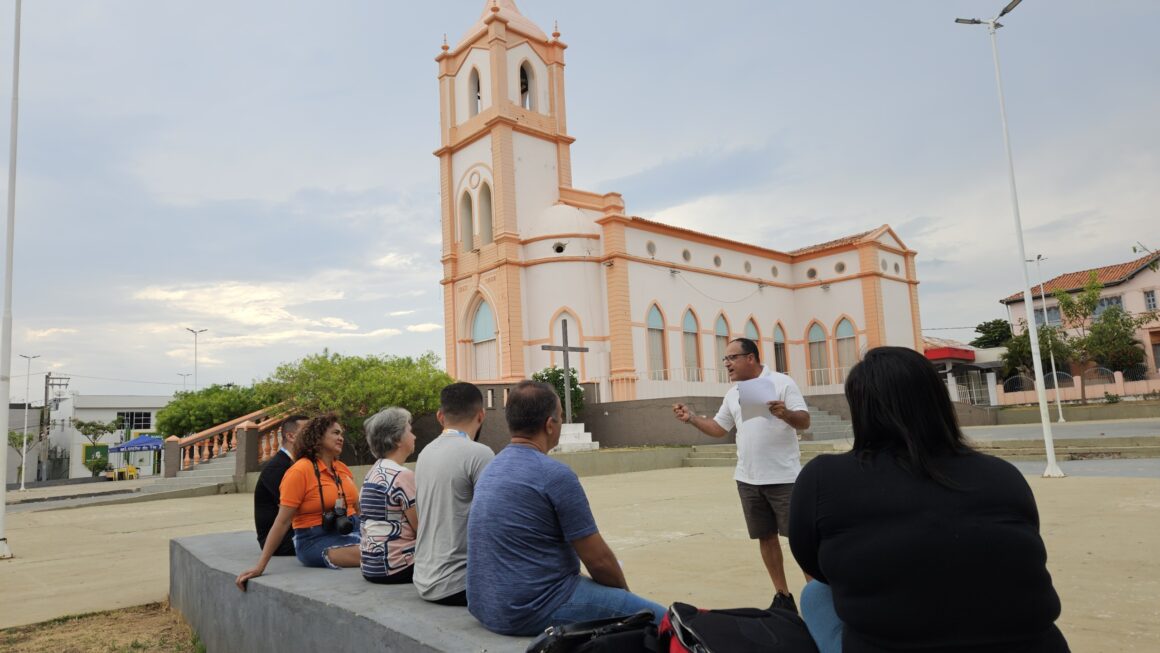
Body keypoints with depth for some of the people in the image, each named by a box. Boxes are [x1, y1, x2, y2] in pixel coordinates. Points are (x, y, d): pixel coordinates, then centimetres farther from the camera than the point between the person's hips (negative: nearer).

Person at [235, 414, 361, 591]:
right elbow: (282, 522, -9)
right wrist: (260, 567, -10)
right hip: (316, 541, -6)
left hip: (349, 531, 6)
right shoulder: (300, 471, -8)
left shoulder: (343, 469, 11)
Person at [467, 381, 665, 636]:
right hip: (533, 612, -9)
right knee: (657, 618, -1)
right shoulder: (555, 474, -18)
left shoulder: (491, 469, 9)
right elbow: (598, 560, -13)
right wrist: (625, 593, 9)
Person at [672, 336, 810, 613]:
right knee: (766, 537, 11)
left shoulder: (781, 383, -8)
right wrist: (691, 417, 4)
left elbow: (804, 422, -13)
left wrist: (785, 413, -34)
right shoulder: (732, 394, 11)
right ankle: (783, 596, 23)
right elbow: (719, 428, 18)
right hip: (748, 479, 6)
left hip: (783, 477, -6)